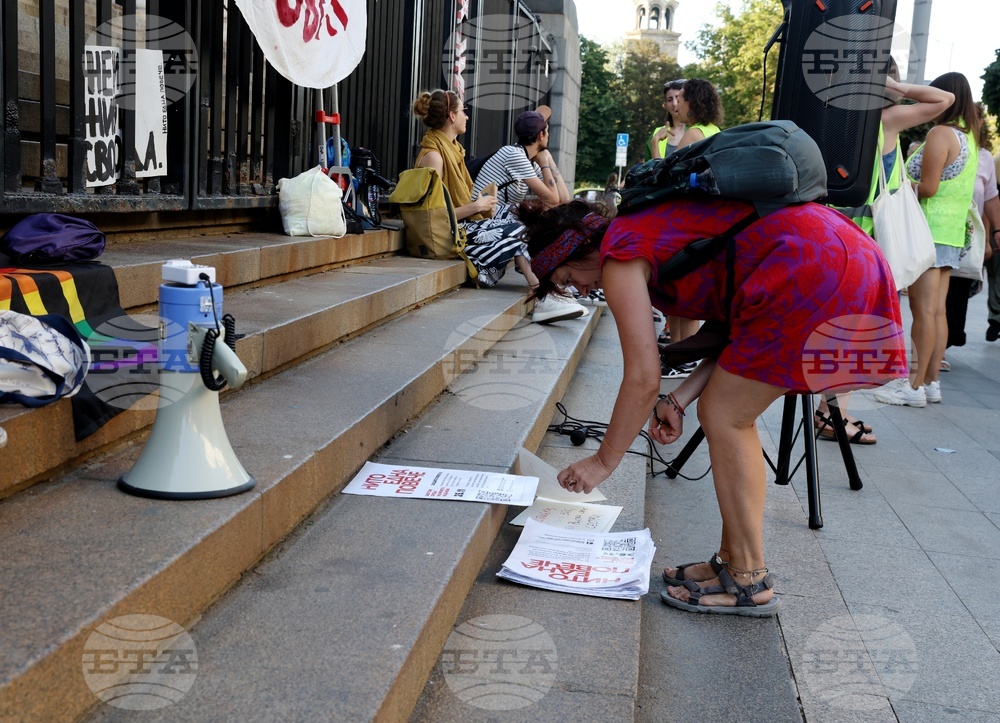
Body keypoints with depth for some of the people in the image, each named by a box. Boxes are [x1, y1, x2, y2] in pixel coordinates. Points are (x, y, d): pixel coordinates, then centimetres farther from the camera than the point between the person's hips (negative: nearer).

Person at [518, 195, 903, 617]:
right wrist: (679, 401, 15)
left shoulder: (620, 255, -5)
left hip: (811, 273, -10)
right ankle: (734, 561, 22)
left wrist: (603, 462, 3)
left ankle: (749, 582, 8)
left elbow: (642, 381, -7)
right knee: (729, 418, 14)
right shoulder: (650, 227, 22)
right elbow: (737, 329, 19)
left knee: (723, 418, -1)